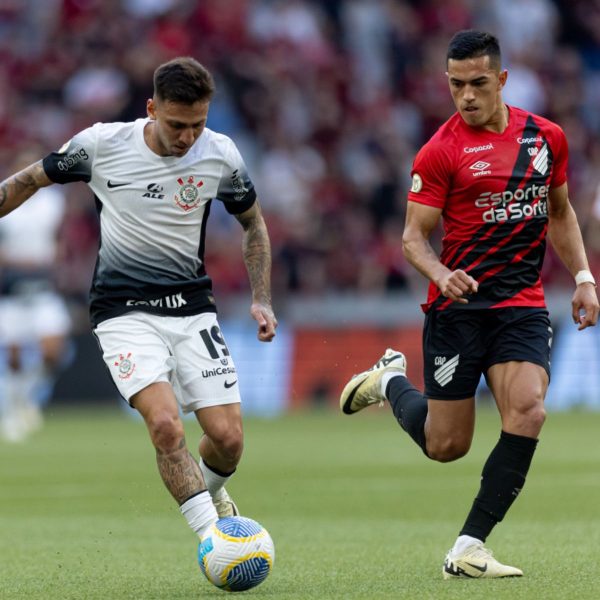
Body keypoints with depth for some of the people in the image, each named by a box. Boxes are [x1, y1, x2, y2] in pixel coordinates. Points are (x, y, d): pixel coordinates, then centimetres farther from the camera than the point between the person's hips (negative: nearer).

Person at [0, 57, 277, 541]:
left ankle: (209, 492, 30)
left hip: (192, 306, 3)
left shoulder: (221, 155, -4)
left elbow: (253, 222, 13)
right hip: (124, 311, -3)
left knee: (228, 438, -6)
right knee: (166, 424, -26)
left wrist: (262, 300, 6)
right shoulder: (101, 144, -11)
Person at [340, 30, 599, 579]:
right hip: (459, 305, -3)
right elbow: (414, 236, -7)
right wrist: (440, 274, -27)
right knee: (445, 445, 2)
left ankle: (469, 549, -12)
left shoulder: (547, 137, 6)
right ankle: (391, 379, 36)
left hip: (523, 305, 3)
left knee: (528, 413, -20)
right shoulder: (441, 151, -7)